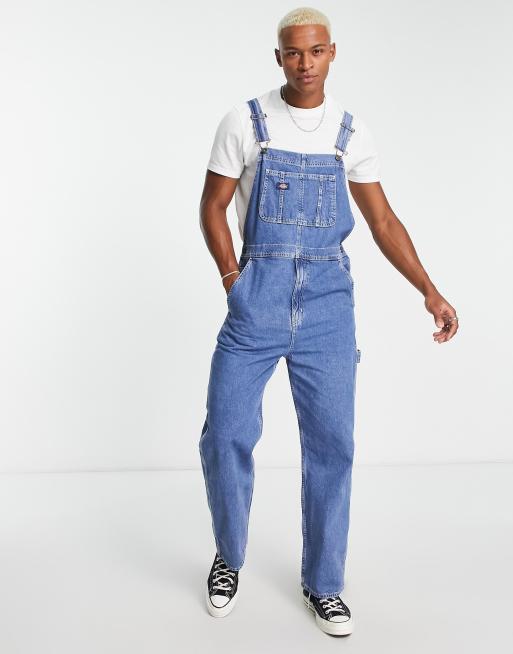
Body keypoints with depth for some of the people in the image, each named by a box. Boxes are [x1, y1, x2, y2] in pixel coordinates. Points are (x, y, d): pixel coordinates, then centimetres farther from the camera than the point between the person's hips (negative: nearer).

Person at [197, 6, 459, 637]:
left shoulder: (350, 132, 7)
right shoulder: (244, 122, 1)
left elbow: (383, 220, 9)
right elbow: (212, 207, 6)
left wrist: (430, 291, 1)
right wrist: (233, 280, -5)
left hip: (328, 300, 2)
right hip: (257, 295, -1)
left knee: (331, 444, 3)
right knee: (225, 436, -3)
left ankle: (323, 583, 21)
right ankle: (228, 558, 24)